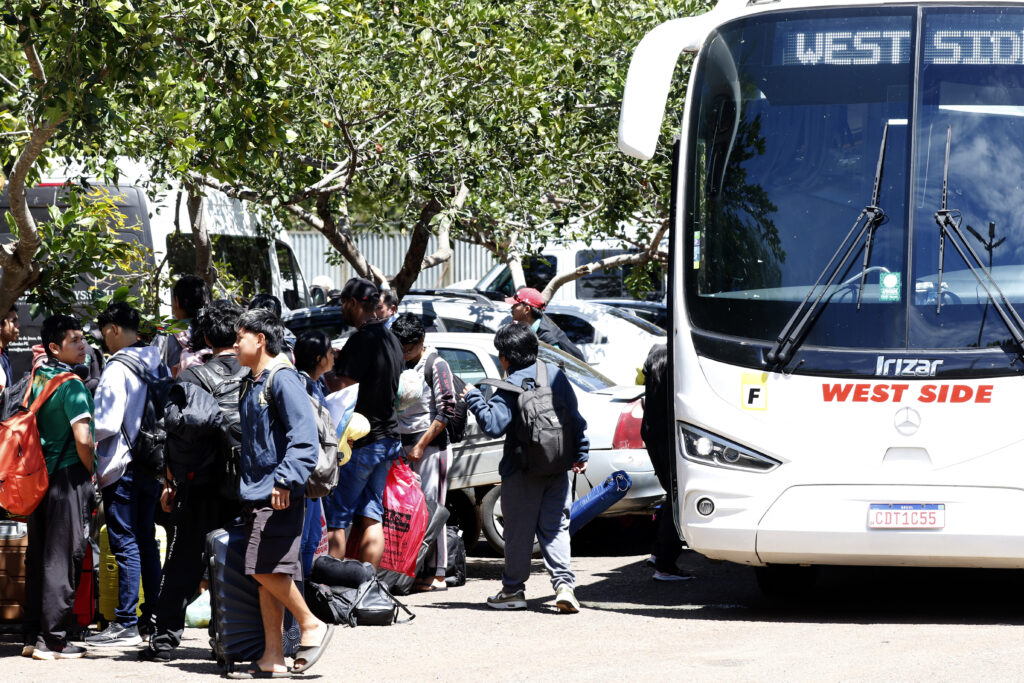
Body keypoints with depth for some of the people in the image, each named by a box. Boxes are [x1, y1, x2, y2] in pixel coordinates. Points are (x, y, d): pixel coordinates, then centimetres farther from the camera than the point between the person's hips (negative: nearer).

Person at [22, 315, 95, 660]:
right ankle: (52, 640, -3)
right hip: (68, 476, -7)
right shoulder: (71, 384, -14)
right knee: (63, 557, -3)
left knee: (38, 556, 11)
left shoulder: (37, 378, 9)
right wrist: (93, 473, -4)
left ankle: (33, 636, 15)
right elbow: (83, 440, -20)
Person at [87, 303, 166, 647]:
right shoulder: (156, 365, 9)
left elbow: (107, 423, -19)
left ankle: (126, 623, -7)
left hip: (122, 464, -8)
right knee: (146, 541, 14)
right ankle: (153, 616, 18)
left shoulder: (118, 367, -15)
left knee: (124, 542, -6)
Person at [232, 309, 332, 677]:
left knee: (266, 568, -14)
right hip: (256, 494, 9)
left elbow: (303, 435, -19)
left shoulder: (283, 378, -11)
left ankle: (311, 625, 1)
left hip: (280, 495, -9)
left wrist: (285, 479, -26)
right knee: (264, 575, 6)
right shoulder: (252, 383, 18)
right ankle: (272, 654, 7)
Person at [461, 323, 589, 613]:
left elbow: (493, 425, -22)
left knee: (519, 530, 5)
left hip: (522, 470, -5)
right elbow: (575, 418, 9)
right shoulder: (556, 375, 4)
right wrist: (580, 454, 16)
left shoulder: (510, 388, -14)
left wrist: (473, 398, -11)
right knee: (555, 527, 6)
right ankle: (564, 584, -10)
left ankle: (513, 590, 14)